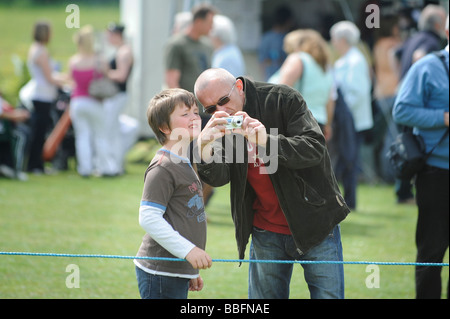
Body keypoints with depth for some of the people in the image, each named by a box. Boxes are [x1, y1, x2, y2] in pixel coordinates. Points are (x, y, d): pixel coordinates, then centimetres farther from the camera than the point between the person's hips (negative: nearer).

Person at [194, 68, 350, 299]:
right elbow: (218, 178, -12)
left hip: (314, 223, -3)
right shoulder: (220, 126, -1)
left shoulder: (283, 100, -12)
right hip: (266, 232, 3)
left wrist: (267, 141, -35)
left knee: (328, 295, -3)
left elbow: (314, 149, -21)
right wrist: (204, 147, -33)